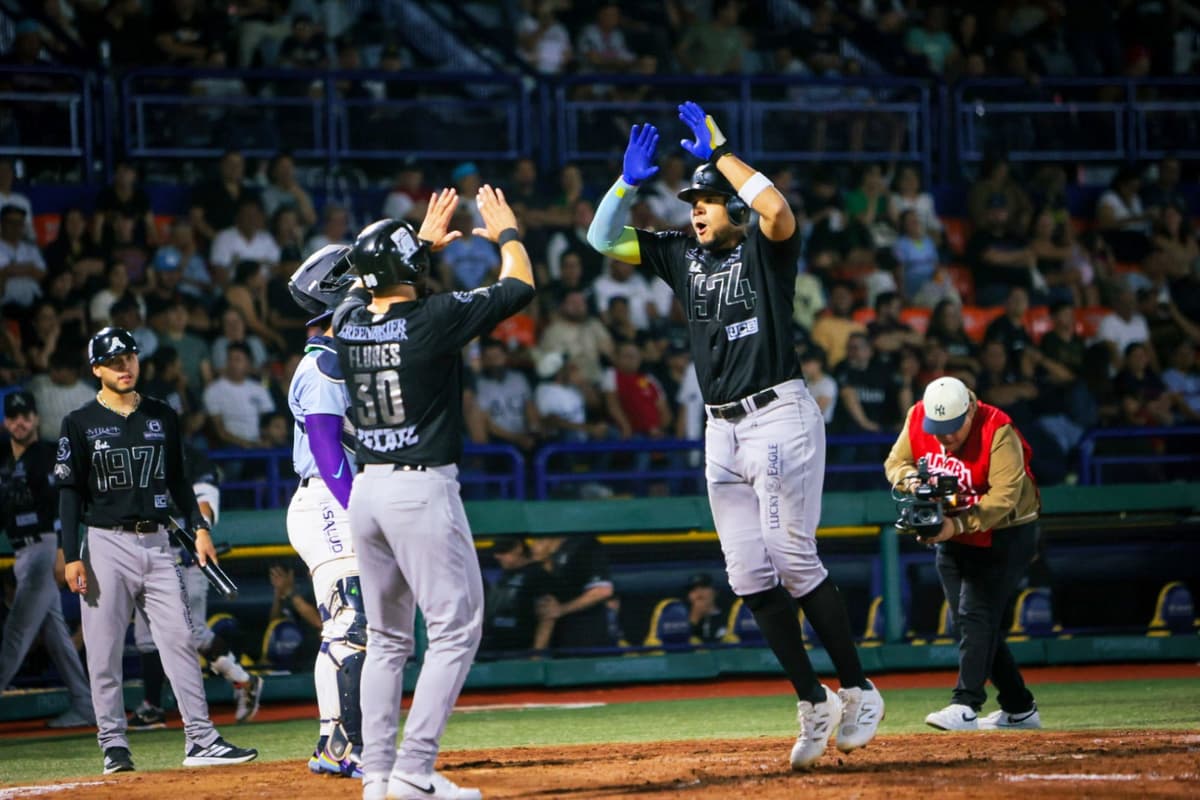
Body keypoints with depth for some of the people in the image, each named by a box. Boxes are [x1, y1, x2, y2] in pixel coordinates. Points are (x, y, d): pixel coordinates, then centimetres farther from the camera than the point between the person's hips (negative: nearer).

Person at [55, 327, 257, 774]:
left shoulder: (162, 417, 11)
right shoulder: (80, 424, 0)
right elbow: (69, 492, -2)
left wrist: (199, 527, 5)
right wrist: (72, 556, -9)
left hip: (156, 542, 3)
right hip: (105, 544, -3)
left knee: (180, 641, -3)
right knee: (104, 651, -3)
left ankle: (200, 739, -4)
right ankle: (113, 746, 3)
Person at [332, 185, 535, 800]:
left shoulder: (347, 323, 4)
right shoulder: (434, 319, -12)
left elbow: (372, 284, 31)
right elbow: (519, 285, 2)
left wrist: (424, 241, 40)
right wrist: (506, 232, 20)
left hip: (366, 490, 7)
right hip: (423, 490, -7)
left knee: (386, 638, 14)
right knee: (455, 630, -3)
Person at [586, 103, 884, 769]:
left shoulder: (765, 249, -3)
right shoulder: (683, 255, 14)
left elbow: (775, 209, -26)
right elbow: (604, 239, 16)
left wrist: (719, 151, -18)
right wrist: (629, 181, 0)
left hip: (778, 415, -7)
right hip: (722, 431, 7)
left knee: (793, 561, -10)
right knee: (749, 575, 3)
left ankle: (857, 691, 1)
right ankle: (812, 705, 9)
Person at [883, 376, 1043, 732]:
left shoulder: (998, 432, -26)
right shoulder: (917, 419, -8)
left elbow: (1004, 497, -31)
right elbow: (896, 462, 2)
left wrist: (959, 524, -41)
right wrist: (911, 479, -22)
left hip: (1003, 534, -7)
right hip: (952, 537, 7)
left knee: (977, 614, -19)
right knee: (967, 621, 7)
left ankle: (966, 706, -26)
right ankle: (1019, 709, 16)